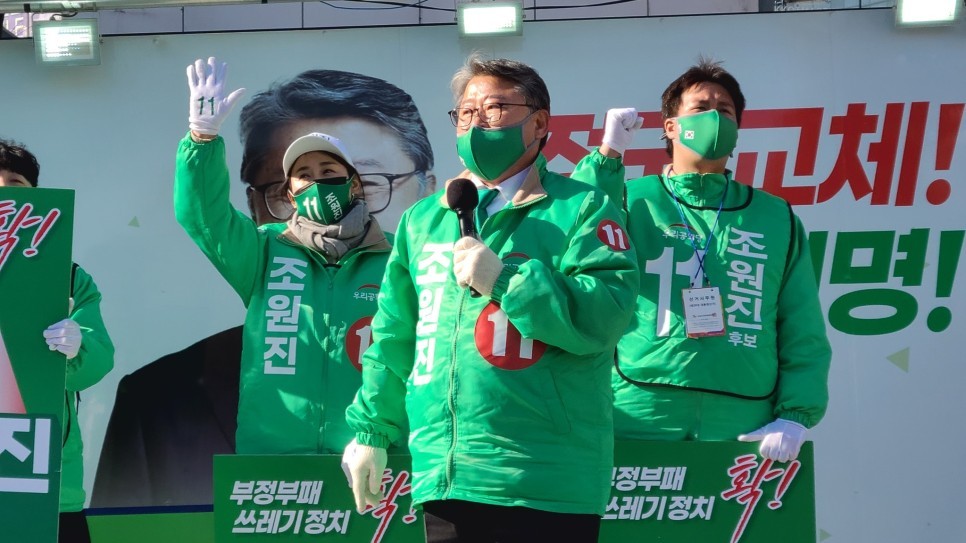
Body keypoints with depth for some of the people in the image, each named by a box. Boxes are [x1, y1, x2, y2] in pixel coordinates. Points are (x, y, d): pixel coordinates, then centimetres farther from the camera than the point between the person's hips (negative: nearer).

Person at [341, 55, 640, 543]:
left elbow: (604, 315, -13)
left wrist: (504, 279, -16)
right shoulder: (423, 220, 17)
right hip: (443, 481, 5)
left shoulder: (580, 209, 2)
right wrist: (371, 430, 16)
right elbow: (394, 340, 21)